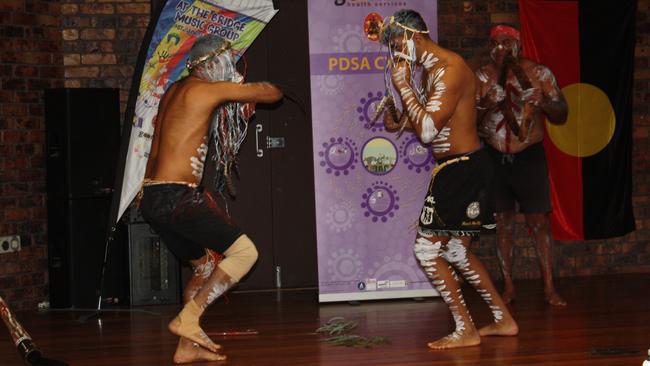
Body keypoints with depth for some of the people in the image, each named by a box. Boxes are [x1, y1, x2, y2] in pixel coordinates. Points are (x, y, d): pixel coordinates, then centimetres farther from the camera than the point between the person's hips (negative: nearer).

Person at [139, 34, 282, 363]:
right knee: (244, 252, -8)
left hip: (153, 200, 9)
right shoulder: (211, 89, -5)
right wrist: (252, 86, 27)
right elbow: (273, 94, 4)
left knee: (206, 267, 19)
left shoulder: (175, 90, 19)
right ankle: (188, 317, -12)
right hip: (175, 197, -9)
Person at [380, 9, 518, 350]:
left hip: (461, 168, -10)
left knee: (426, 248, -7)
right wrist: (397, 119, 2)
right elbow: (426, 125, 20)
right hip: (460, 168, 10)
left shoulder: (450, 69, -18)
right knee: (456, 250, 17)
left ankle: (465, 330, 0)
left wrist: (404, 86, -18)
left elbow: (427, 130, -24)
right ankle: (503, 319, 27)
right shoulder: (430, 70, 13)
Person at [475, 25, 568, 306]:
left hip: (530, 157, -1)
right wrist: (487, 104, -22)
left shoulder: (539, 73, -1)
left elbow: (561, 116, -1)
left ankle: (549, 287, 2)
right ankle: (508, 286, 12)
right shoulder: (481, 77, 2)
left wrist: (544, 103, -22)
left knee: (539, 222, -3)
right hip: (494, 157, 2)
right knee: (502, 222, 5)